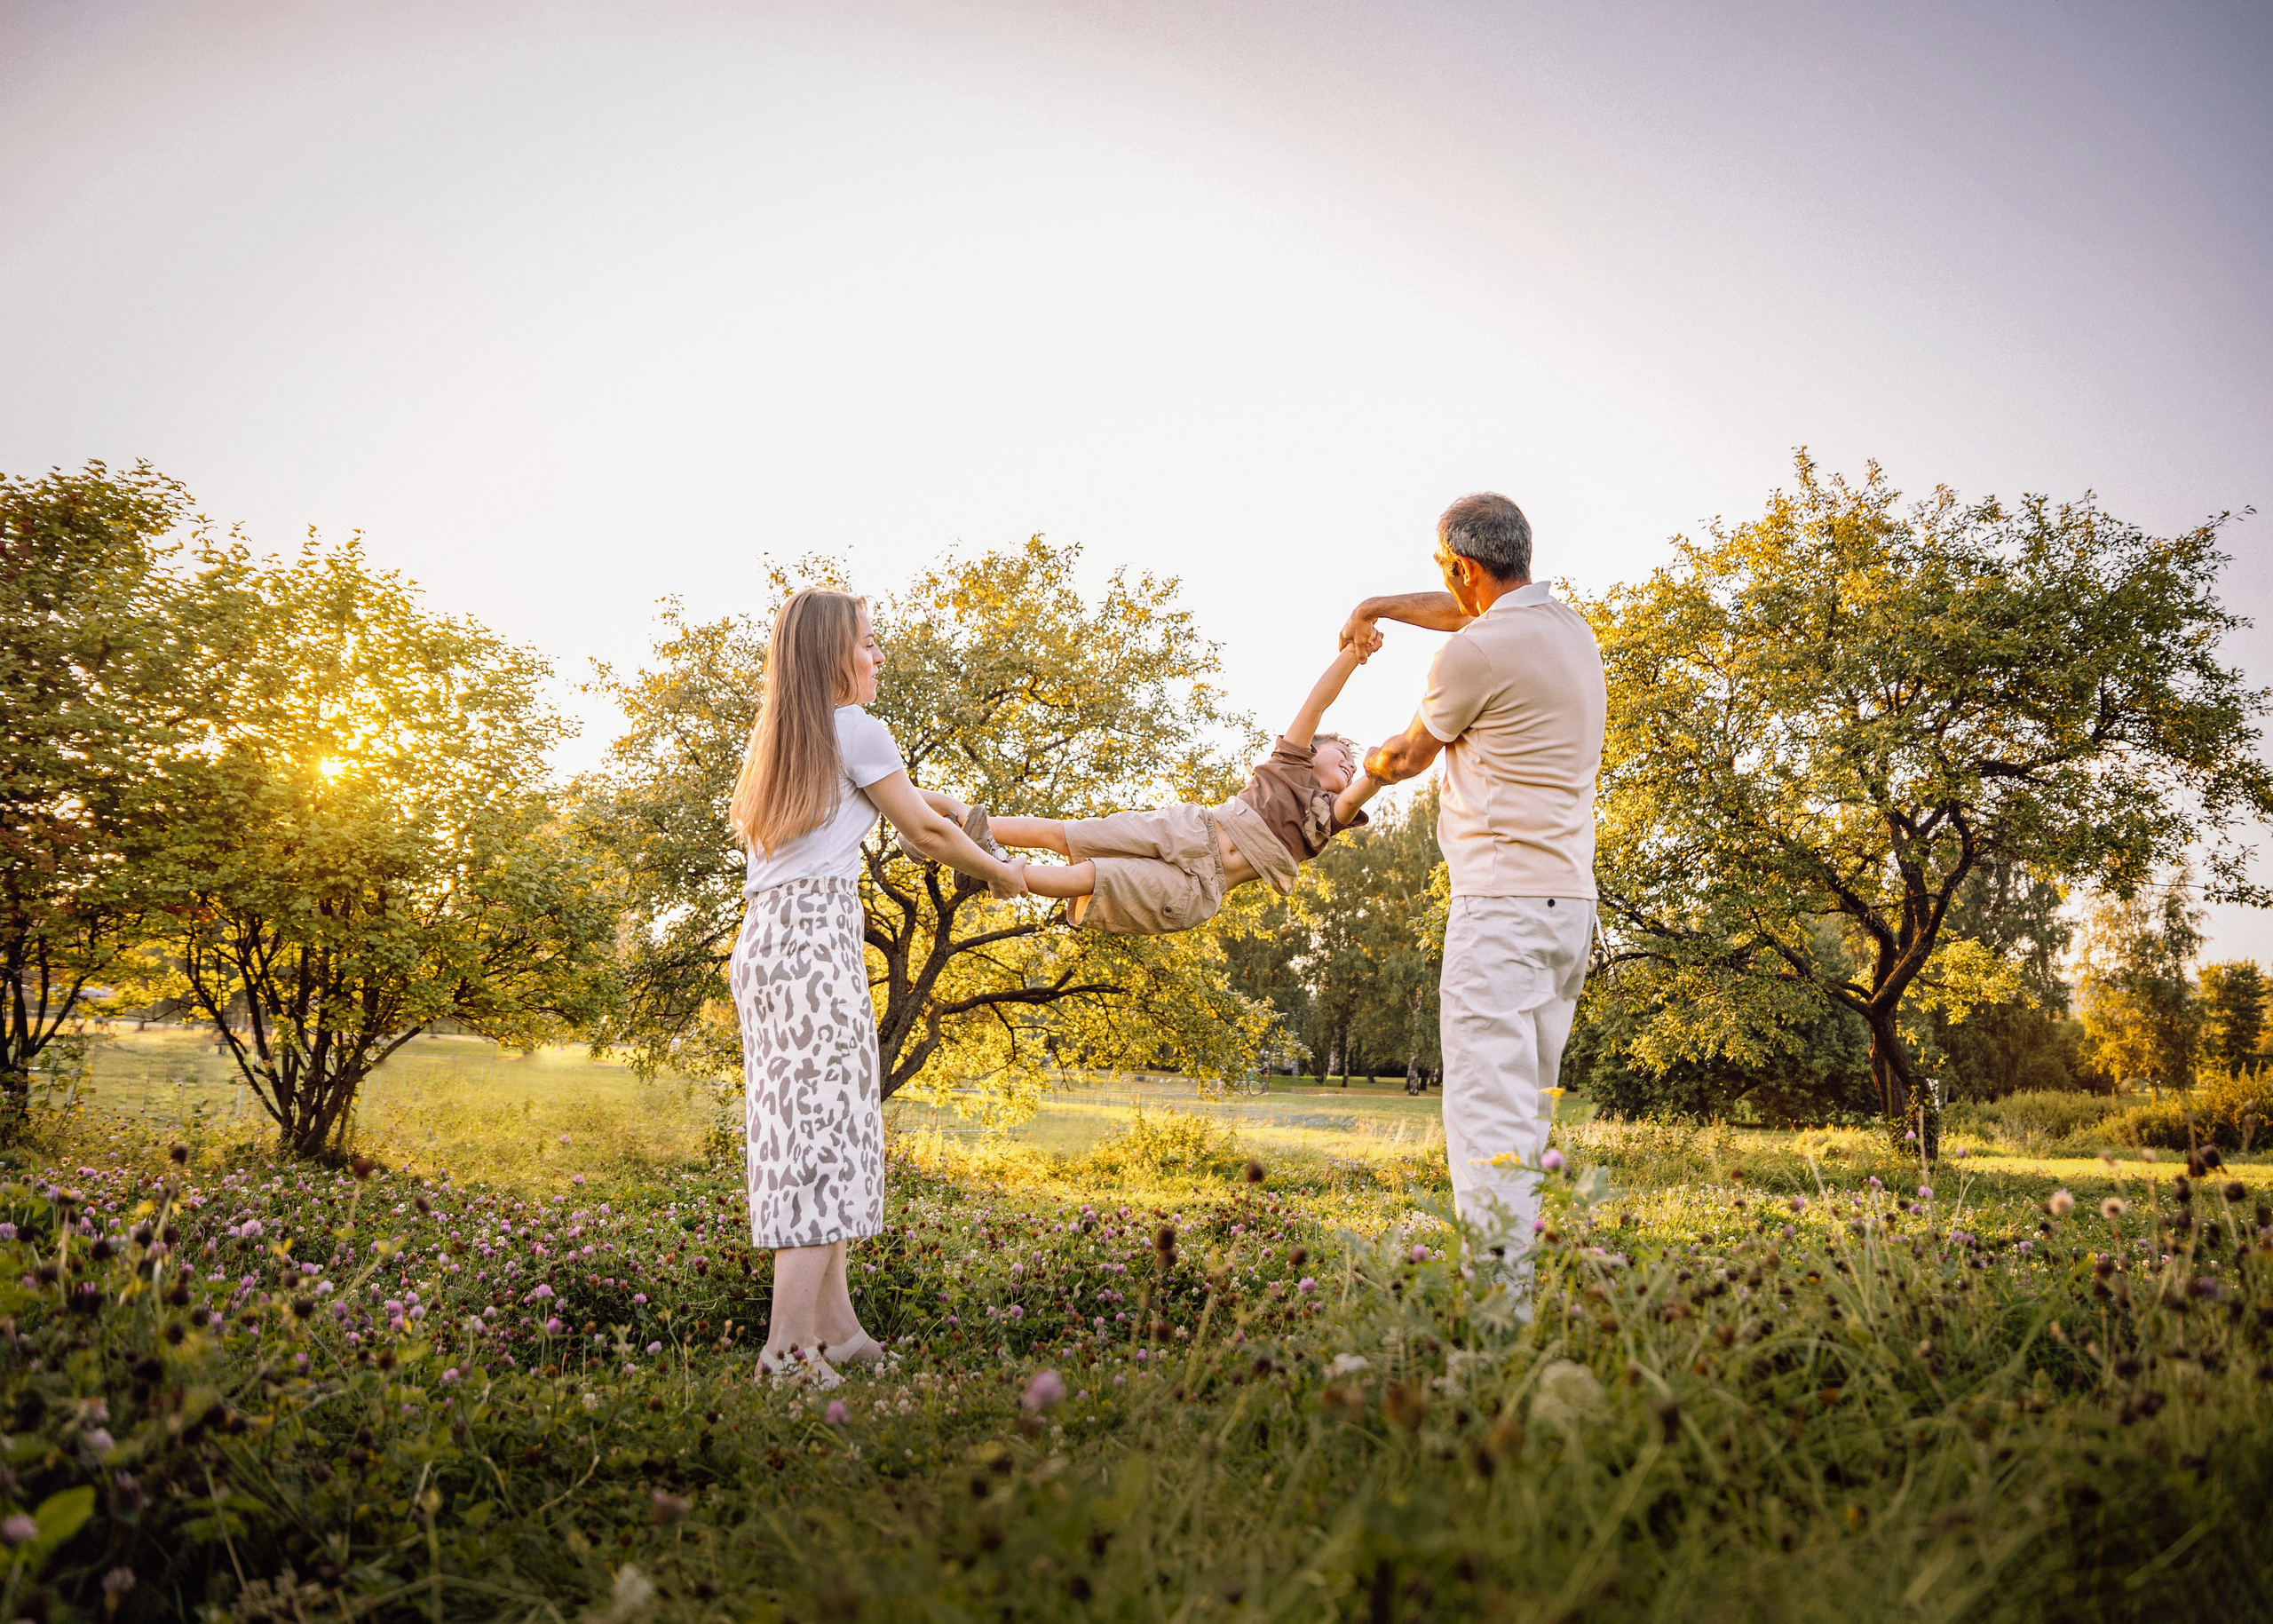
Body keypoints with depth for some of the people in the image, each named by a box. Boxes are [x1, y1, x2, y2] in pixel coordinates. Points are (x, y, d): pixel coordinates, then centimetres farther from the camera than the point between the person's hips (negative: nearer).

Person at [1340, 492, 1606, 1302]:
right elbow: (1468, 610, 35)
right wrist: (1377, 606, 34)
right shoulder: (1569, 627, 15)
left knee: (1489, 1107, -11)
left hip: (1502, 901, -9)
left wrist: (1372, 764, 27)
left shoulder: (1475, 654, -12)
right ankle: (1520, 1284, 18)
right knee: (1524, 1107, 13)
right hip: (1572, 901, 9)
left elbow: (1412, 755, 6)